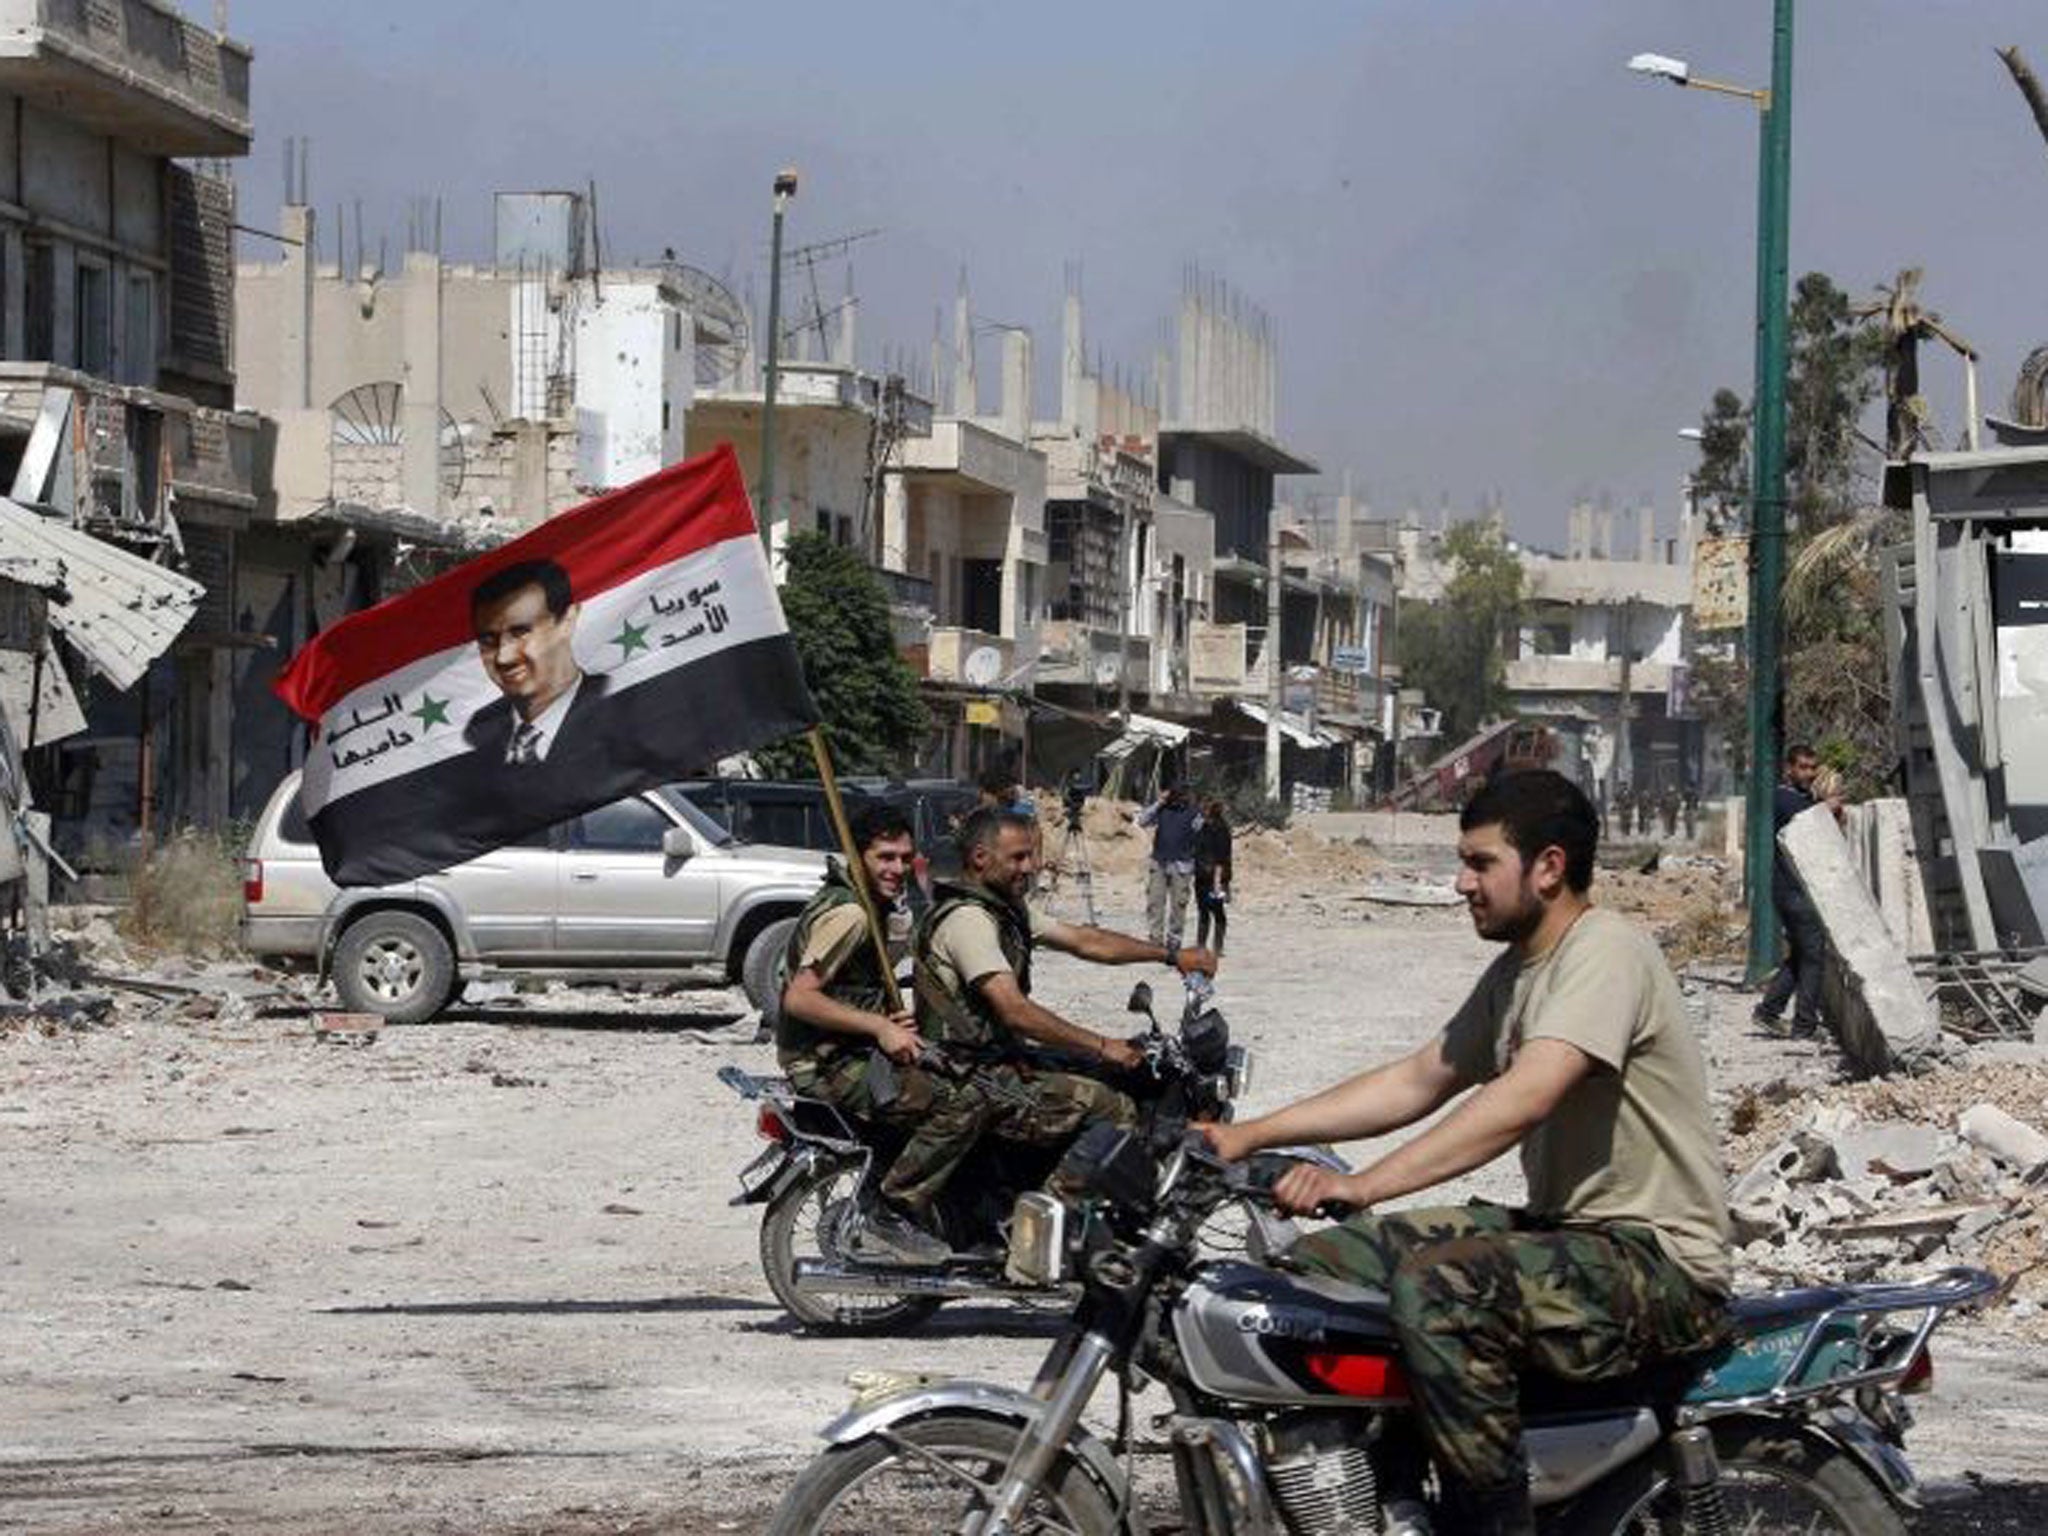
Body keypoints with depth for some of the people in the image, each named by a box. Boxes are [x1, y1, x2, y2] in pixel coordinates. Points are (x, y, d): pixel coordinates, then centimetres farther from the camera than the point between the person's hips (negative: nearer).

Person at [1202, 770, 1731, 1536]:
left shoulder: (1606, 951, -16)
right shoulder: (1514, 972, 15)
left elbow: (1526, 1099, -30)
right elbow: (1416, 1082, 19)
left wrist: (1363, 1186, -35)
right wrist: (1247, 1136, 11)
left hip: (1658, 1259, -10)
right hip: (1567, 1232, 10)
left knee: (1440, 1287, -34)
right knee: (1313, 1267, 4)